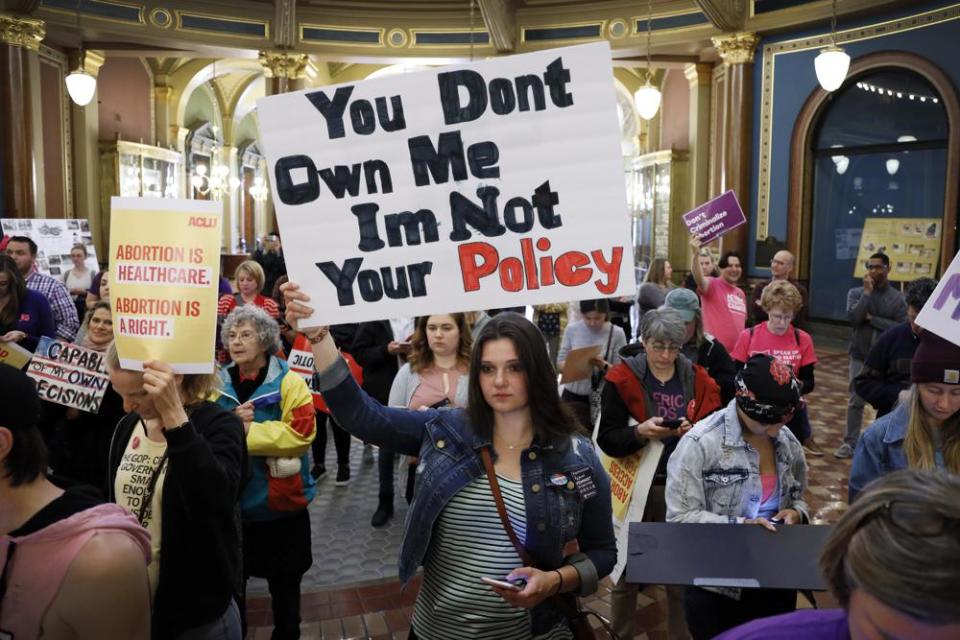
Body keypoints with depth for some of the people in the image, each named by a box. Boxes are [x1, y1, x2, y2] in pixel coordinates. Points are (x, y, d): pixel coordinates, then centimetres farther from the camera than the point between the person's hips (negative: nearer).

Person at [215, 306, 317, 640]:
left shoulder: (289, 382, -10)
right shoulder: (218, 383, 2)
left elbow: (300, 433, -22)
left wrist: (248, 431, -22)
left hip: (280, 502, -3)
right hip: (230, 502, 3)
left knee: (284, 582, 14)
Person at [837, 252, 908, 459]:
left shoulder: (897, 298, -1)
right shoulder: (856, 292, 0)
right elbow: (852, 317, -17)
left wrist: (871, 318, -14)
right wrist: (867, 292, -15)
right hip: (860, 356, 0)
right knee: (855, 402, 3)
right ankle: (850, 443, 9)